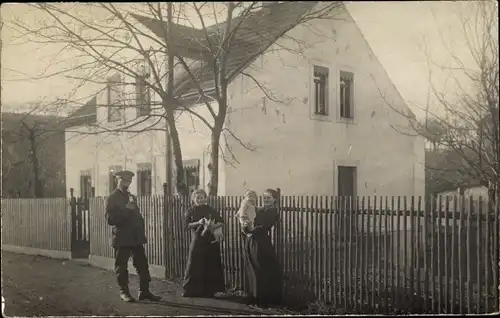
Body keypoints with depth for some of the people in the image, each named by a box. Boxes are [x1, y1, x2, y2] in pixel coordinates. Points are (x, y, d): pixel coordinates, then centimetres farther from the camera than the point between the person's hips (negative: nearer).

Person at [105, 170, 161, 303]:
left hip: (136, 237, 6)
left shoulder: (131, 197, 17)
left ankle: (144, 291, 9)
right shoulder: (112, 198, -5)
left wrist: (142, 232, 13)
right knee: (121, 266, 1)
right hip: (122, 238, -6)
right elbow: (110, 219, -15)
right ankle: (124, 292, 12)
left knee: (142, 264, 4)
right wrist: (126, 209, -22)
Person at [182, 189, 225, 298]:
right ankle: (191, 290, 8)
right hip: (197, 241, -1)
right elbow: (187, 225, -7)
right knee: (194, 266, -2)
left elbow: (221, 222, 5)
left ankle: (209, 291, 11)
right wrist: (198, 223, -22)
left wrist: (214, 225, -15)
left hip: (211, 241, 1)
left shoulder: (210, 210, 6)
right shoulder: (190, 211, 5)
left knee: (210, 266, 2)